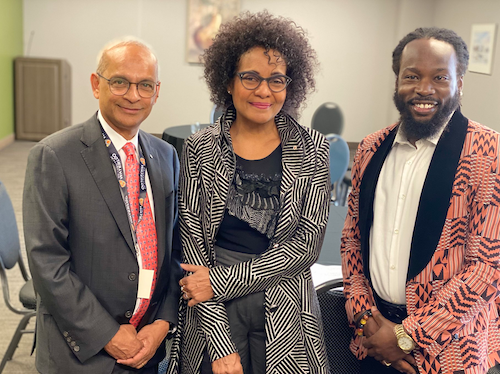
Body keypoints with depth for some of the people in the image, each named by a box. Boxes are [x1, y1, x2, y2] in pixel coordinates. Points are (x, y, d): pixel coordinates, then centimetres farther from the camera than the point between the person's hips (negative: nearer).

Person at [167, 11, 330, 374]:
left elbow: (307, 243, -8)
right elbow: (192, 241, -7)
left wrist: (220, 280, -14)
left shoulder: (312, 150, -3)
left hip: (286, 316, 1)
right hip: (212, 315, 0)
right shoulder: (200, 148, -3)